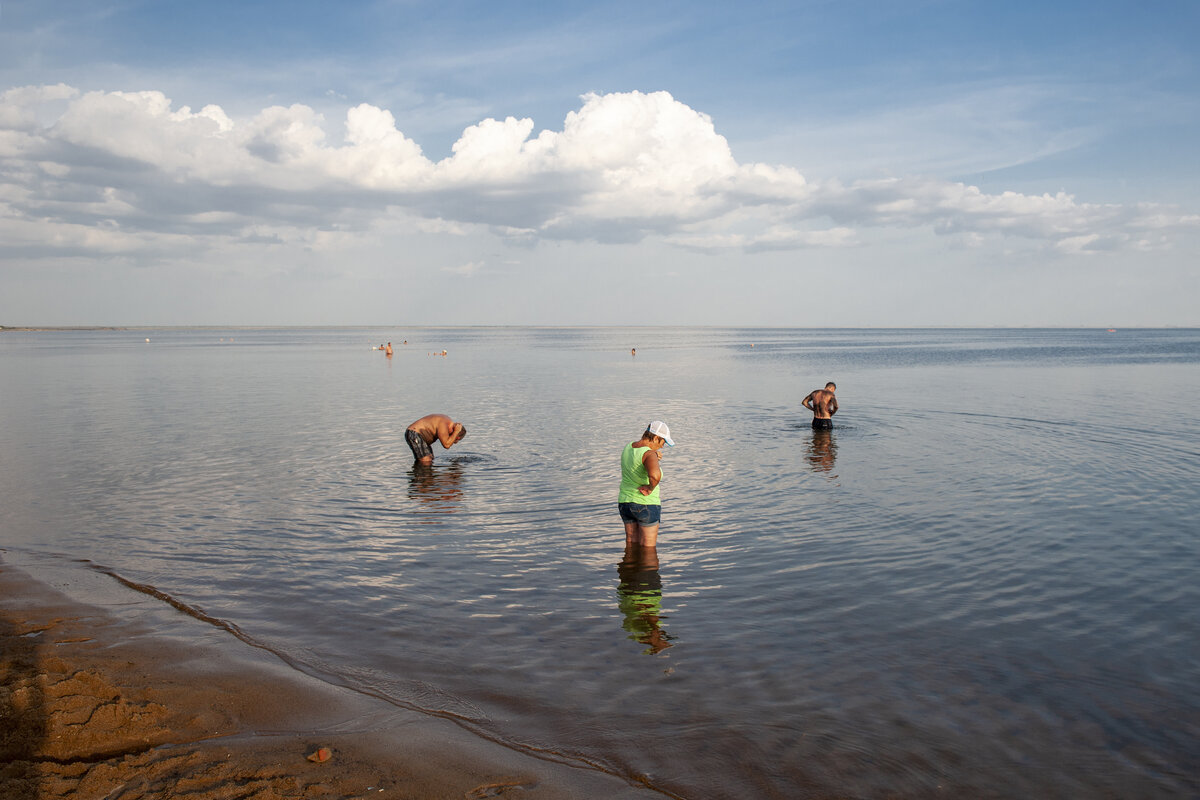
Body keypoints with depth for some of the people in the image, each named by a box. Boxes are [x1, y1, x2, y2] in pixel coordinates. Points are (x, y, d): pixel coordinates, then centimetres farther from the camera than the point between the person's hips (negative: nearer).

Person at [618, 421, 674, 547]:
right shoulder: (649, 454, -23)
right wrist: (650, 488, -23)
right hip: (646, 504, -7)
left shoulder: (628, 447, 2)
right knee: (648, 548, 7)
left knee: (631, 544, 20)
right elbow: (655, 476, -44)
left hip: (624, 502, 7)